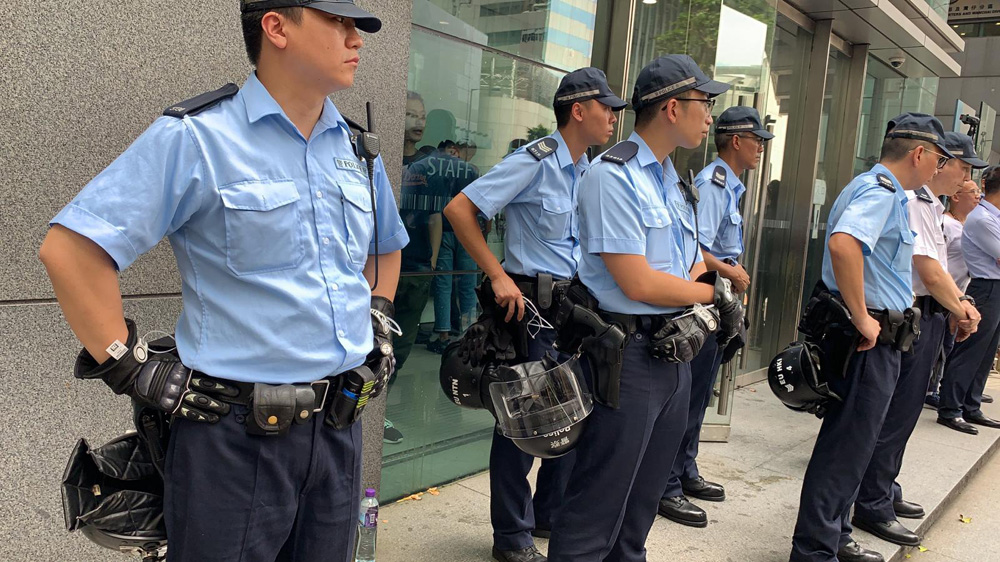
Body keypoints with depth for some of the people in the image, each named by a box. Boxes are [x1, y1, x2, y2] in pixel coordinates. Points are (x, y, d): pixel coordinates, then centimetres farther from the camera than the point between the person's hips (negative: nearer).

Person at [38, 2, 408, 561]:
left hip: (340, 429, 6)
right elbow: (70, 249, -14)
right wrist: (132, 369, -14)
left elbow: (386, 246, 27)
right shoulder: (196, 138, -11)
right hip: (237, 437, -6)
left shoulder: (358, 150, 8)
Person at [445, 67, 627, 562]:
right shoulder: (534, 162, -13)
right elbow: (459, 210, -18)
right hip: (532, 305, -8)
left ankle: (551, 514, 34)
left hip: (574, 306, 8)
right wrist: (499, 276, -20)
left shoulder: (589, 171, 11)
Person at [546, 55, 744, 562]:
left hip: (674, 352, 9)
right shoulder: (613, 176, -15)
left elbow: (695, 264, 16)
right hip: (629, 354, -9)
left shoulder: (673, 181, 14)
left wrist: (700, 312, -7)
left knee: (644, 497, 21)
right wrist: (717, 293, -7)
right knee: (598, 505, 0)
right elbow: (638, 283, -21)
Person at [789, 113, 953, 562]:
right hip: (872, 341, -11)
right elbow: (843, 243, -35)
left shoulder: (876, 187, 18)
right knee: (846, 448, -4)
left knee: (849, 444, 19)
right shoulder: (882, 190, -15)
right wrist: (862, 319, -27)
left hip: (872, 338, 11)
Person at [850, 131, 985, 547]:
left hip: (931, 315, 10)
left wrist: (961, 304, 1)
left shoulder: (932, 206, 17)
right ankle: (872, 507, 6)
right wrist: (961, 310, -4)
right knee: (896, 414, -4)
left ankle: (884, 491, 31)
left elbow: (939, 267, 17)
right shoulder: (912, 202, -16)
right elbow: (928, 271, -18)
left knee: (904, 412, 18)